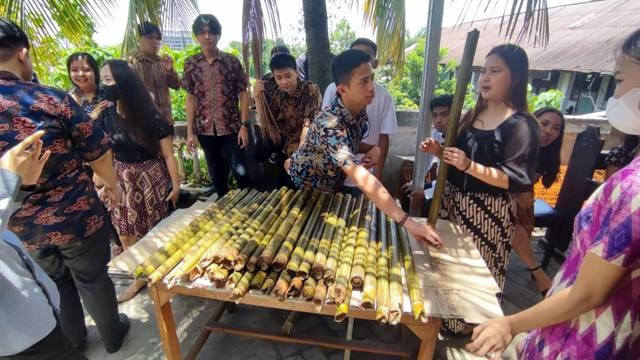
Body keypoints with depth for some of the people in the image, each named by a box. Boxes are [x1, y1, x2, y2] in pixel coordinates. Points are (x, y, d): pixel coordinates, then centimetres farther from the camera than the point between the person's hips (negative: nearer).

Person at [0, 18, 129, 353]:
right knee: (92, 278, 16)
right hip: (75, 216, -3)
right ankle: (112, 335, 37)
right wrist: (109, 181, 8)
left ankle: (71, 340, 45)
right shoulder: (52, 99, -18)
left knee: (54, 282, 24)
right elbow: (98, 152, -11)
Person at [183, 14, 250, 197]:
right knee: (217, 174, 12)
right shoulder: (190, 64, 4)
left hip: (231, 127, -2)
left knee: (240, 171, -1)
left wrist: (244, 125, -8)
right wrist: (190, 131, 2)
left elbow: (243, 95, -1)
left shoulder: (232, 61, -2)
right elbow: (191, 99, 6)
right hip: (205, 129, 3)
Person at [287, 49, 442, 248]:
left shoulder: (360, 111, -12)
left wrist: (372, 149, -16)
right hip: (304, 189, -6)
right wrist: (406, 221, -47)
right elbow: (362, 179, -45)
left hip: (330, 186, 7)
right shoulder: (329, 124, -37)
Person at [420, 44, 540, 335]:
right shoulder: (473, 114, 10)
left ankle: (469, 329, 29)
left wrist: (470, 166, -31)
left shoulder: (522, 125, -12)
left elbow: (517, 180, -18)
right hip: (454, 200, 7)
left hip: (489, 211, -7)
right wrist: (438, 151, -2)